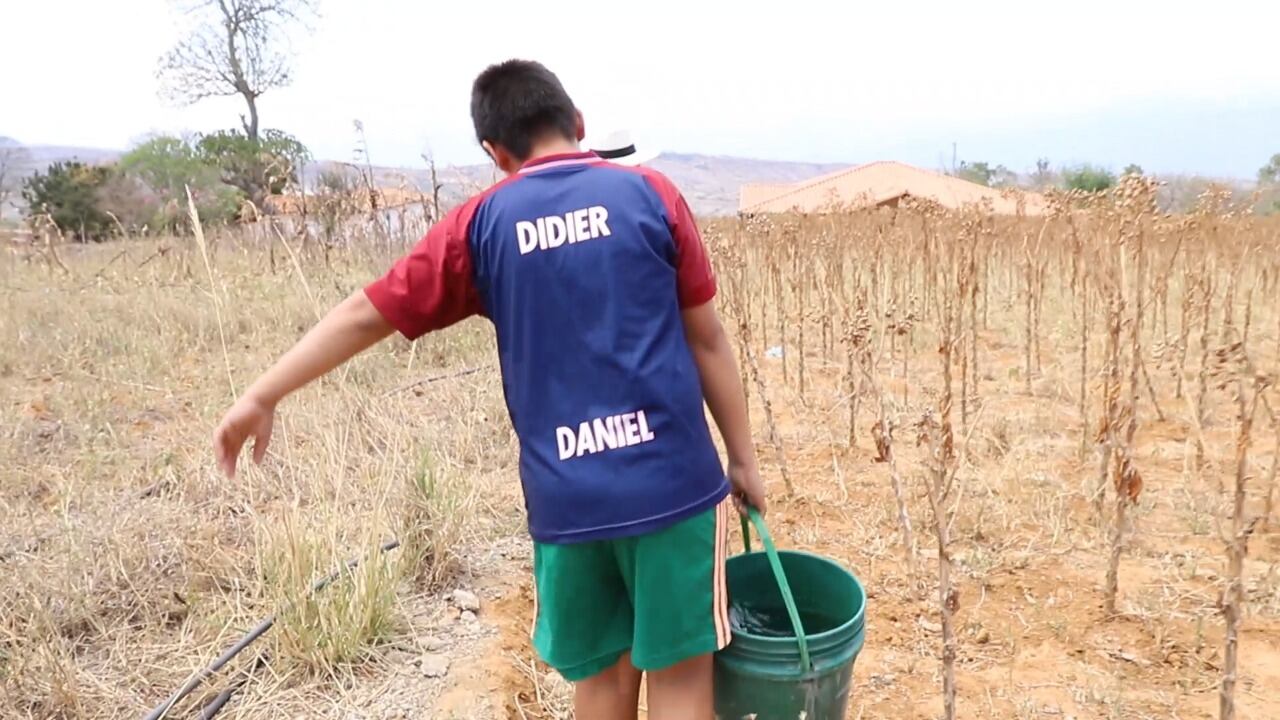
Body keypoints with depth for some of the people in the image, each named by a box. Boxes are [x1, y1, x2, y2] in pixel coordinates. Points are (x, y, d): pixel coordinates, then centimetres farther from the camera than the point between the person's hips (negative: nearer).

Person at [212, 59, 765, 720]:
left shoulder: (483, 223, 2)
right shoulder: (650, 195, 0)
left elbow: (367, 313, 5)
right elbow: (707, 340, 1)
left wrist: (260, 397, 14)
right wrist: (743, 458, 10)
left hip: (565, 497, 2)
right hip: (672, 478, -1)